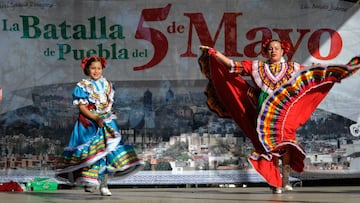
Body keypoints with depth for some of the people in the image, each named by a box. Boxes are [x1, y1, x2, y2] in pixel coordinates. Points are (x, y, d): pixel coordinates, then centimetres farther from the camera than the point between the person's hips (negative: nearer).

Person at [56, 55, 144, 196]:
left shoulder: (107, 85, 13)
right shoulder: (82, 86, -2)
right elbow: (81, 107, -8)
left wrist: (109, 115, 4)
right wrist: (96, 118, -19)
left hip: (106, 122, 4)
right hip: (89, 124, -4)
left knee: (107, 149, -4)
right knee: (91, 151, -7)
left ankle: (103, 184, -2)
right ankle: (90, 183, 1)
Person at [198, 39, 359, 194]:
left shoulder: (293, 68, 13)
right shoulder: (256, 67, 13)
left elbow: (319, 73, 12)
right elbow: (233, 66, 8)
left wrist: (346, 67, 8)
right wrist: (213, 53, 0)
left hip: (285, 113, 0)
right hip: (265, 113, 0)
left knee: (286, 143, -11)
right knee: (270, 146, -4)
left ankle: (285, 180, -7)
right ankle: (275, 183, -2)